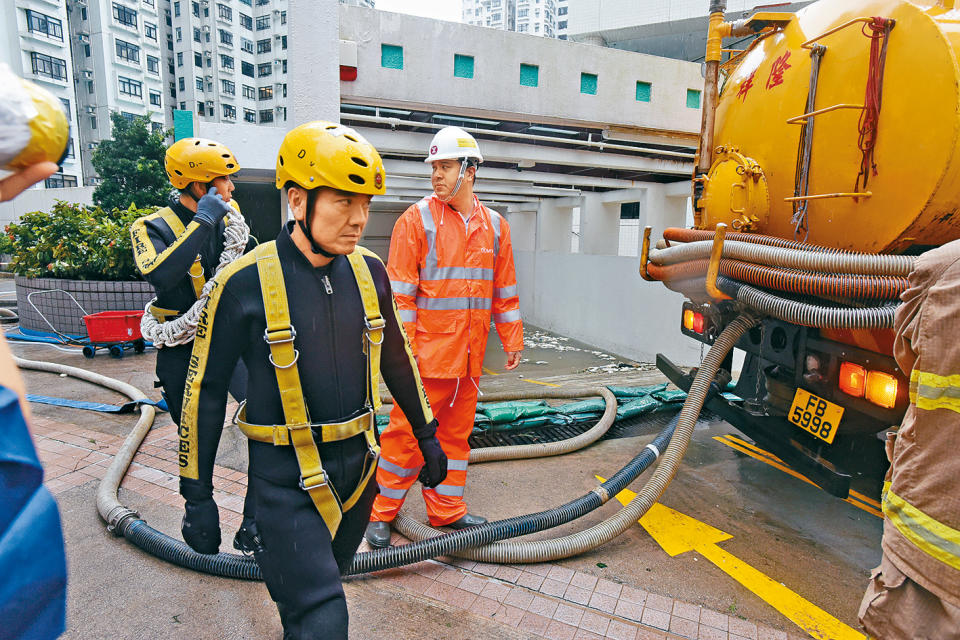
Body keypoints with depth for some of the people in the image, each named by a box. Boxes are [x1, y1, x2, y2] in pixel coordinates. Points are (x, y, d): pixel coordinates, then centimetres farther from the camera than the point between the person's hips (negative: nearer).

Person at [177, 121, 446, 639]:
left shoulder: (369, 271, -2)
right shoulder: (246, 283, -15)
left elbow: (397, 360, 9)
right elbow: (205, 390, -6)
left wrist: (427, 436, 14)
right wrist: (197, 495, -1)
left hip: (357, 463, 5)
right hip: (286, 479, -4)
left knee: (322, 591, 23)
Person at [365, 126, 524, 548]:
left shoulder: (494, 226, 11)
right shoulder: (417, 219, -4)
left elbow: (504, 290, 16)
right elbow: (400, 292, -8)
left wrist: (512, 340, 15)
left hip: (470, 355, 5)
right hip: (427, 352, -5)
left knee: (456, 431, 14)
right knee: (408, 432, 3)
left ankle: (447, 509, 31)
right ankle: (381, 513, 21)